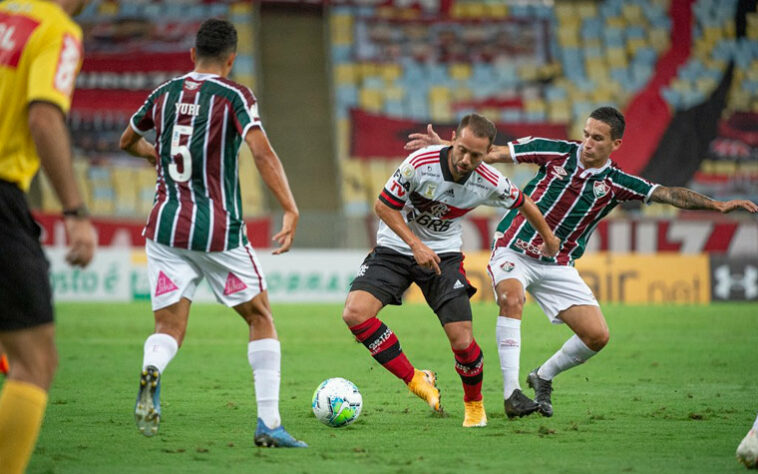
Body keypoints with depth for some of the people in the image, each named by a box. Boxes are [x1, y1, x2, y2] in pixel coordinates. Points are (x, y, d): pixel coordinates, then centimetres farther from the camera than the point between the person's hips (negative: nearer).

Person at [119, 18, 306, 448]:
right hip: (219, 231, -3)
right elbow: (263, 154, -19)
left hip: (166, 227, 3)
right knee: (261, 318, 13)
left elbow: (128, 141, 27)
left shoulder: (164, 94, 10)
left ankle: (151, 371, -33)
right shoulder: (235, 96, -4)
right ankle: (269, 424, 7)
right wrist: (291, 211, -22)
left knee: (169, 328, 4)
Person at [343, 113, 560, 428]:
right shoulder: (420, 163, -24)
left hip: (444, 254, 1)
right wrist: (416, 245, -23)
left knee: (462, 340, -13)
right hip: (396, 247, 0)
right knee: (355, 313, -24)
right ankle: (415, 381, -10)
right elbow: (384, 205, -13)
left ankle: (474, 404, 18)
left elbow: (523, 204, 6)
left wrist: (548, 239, 21)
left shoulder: (490, 183, -16)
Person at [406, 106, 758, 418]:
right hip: (514, 250, -3)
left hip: (558, 265, 3)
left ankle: (543, 377, 22)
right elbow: (491, 154, -5)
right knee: (512, 299, -34)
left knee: (597, 335, -6)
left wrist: (717, 205, -22)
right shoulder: (557, 152, -8)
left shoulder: (616, 184, -3)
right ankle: (512, 393, -34)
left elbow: (670, 195, -10)